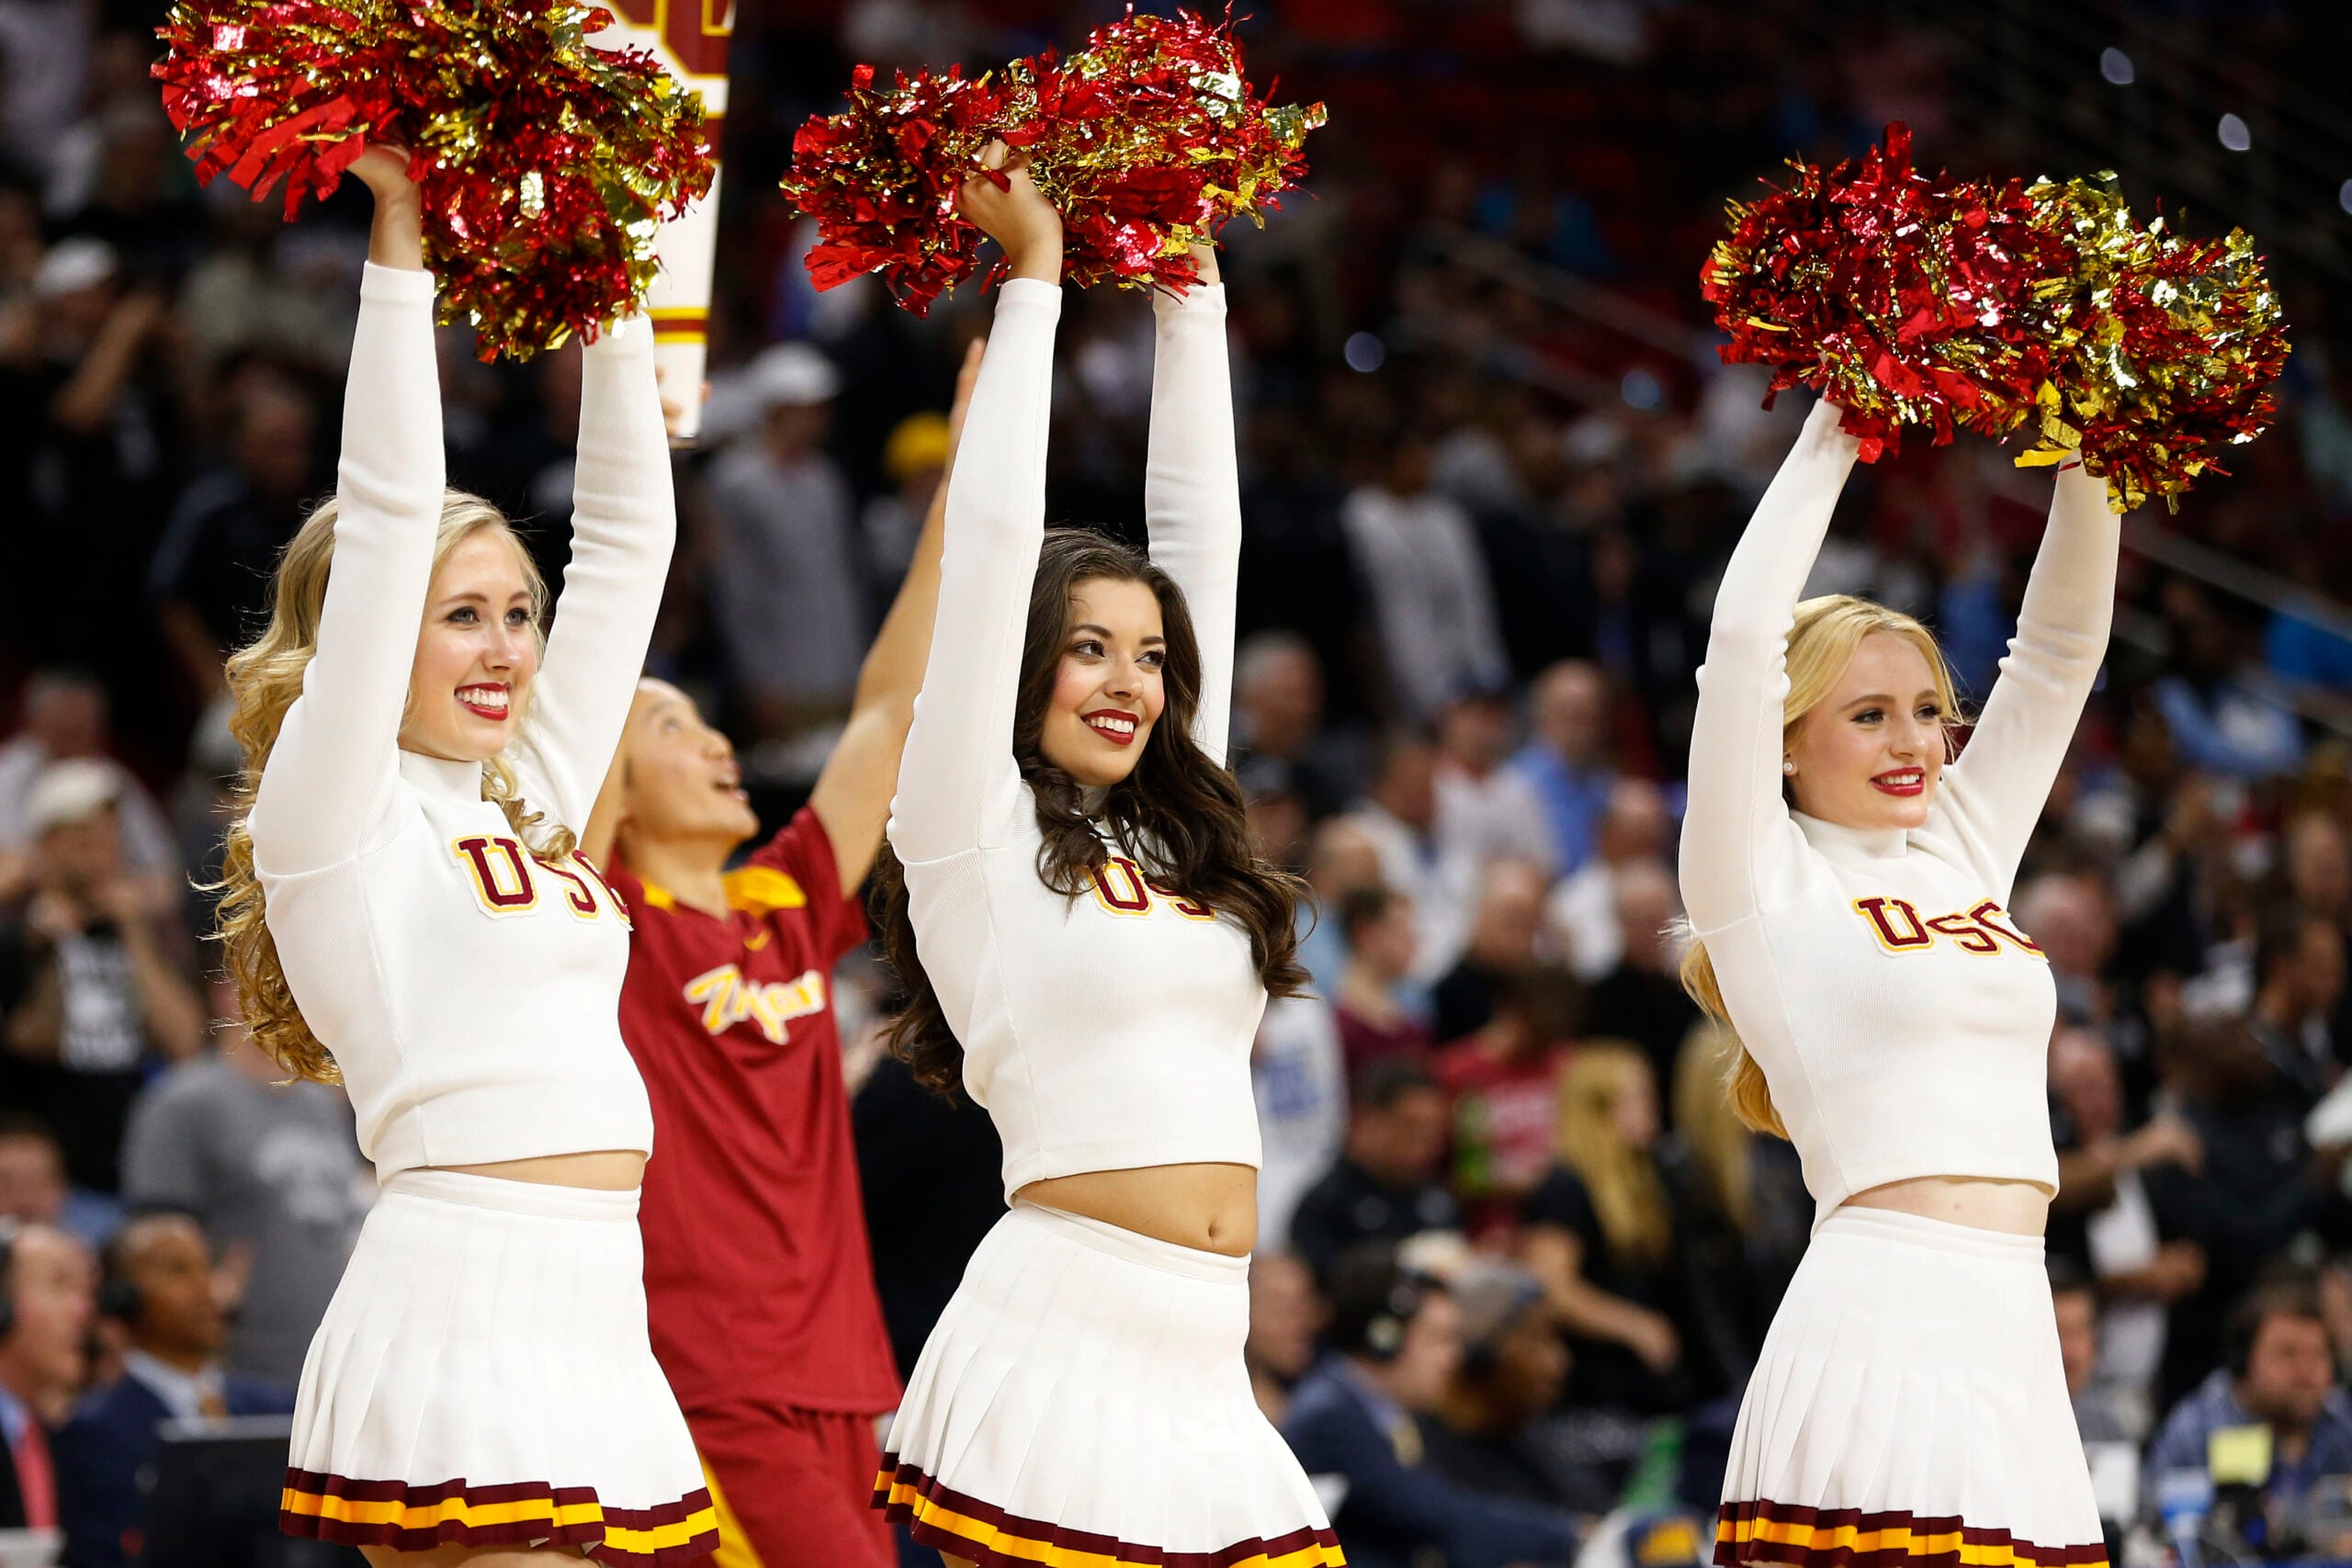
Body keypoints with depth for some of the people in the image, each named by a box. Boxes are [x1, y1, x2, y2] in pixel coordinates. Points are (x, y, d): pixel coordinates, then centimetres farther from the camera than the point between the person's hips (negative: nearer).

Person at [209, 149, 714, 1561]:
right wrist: (401, 249, -4)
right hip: (458, 1322, -7)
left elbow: (628, 538, 21)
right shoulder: (332, 811, 1)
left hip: (599, 1330, 7)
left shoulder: (533, 801, 19)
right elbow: (387, 516, -6)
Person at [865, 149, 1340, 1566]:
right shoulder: (976, 836, 4)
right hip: (1058, 1344, -6)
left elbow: (1204, 537, 21)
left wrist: (1191, 285, 21)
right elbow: (993, 544, 1)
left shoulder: (1176, 834, 19)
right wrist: (1032, 274, 6)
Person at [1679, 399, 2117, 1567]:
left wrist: (2085, 457, 10)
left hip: (2017, 1344, 6)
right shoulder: (1764, 881, 2)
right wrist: (1829, 443, -1)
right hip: (1874, 1336, -6)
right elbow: (1743, 637, -8)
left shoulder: (1967, 847, 19)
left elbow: (2061, 645, 19)